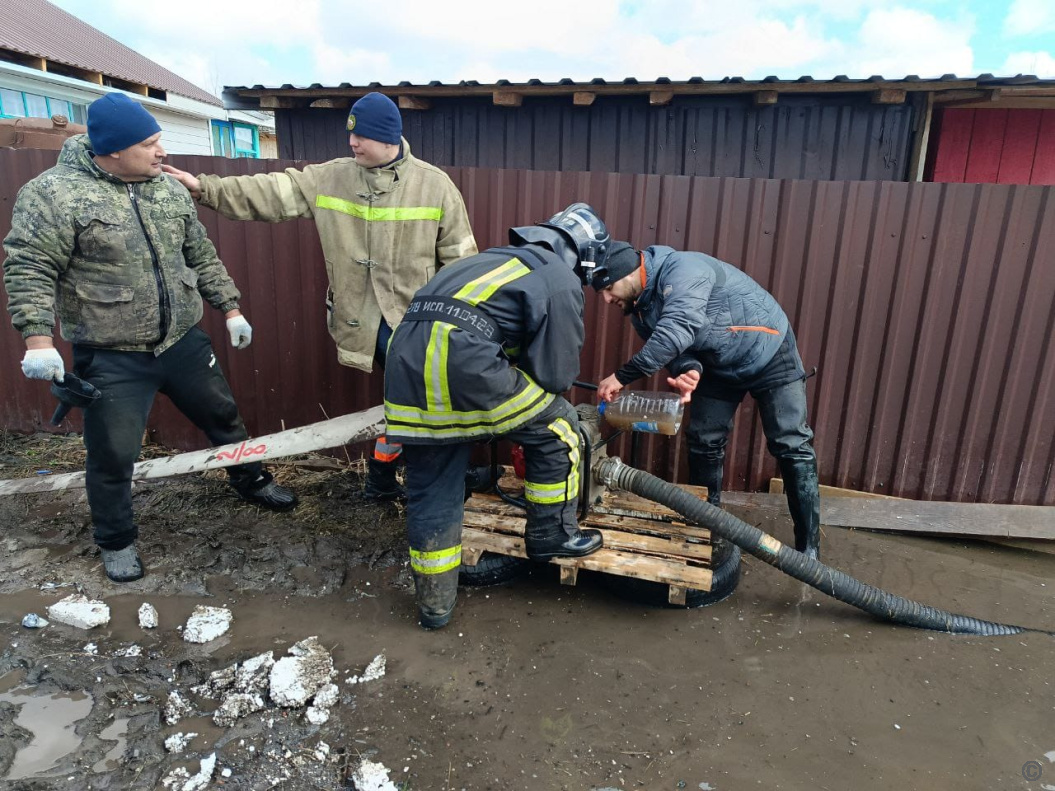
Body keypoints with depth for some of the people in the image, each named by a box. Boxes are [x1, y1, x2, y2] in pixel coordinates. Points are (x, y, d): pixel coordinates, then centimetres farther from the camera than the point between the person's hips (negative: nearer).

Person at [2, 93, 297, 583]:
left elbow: (202, 257, 11)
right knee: (114, 456, 5)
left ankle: (252, 482, 43)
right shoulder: (54, 194, -13)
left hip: (183, 341, 5)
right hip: (111, 358, -5)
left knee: (223, 416, 18)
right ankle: (116, 541, 29)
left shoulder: (169, 189, 4)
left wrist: (231, 310, 11)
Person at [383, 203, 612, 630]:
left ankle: (434, 605, 29)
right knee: (556, 427, 14)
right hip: (460, 358, -8)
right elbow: (555, 373, 5)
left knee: (430, 493, 17)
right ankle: (551, 534, 27)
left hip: (405, 359, 8)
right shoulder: (561, 281, 7)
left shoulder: (502, 258, 31)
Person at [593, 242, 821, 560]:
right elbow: (671, 349, -8)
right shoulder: (641, 309, -5)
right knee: (703, 442, 5)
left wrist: (622, 376, -42)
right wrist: (690, 370, -33)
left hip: (767, 352, -7)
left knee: (791, 446, -5)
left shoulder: (681, 269, -32)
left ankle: (809, 545, 5)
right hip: (718, 366, 7)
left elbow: (677, 331, -45)